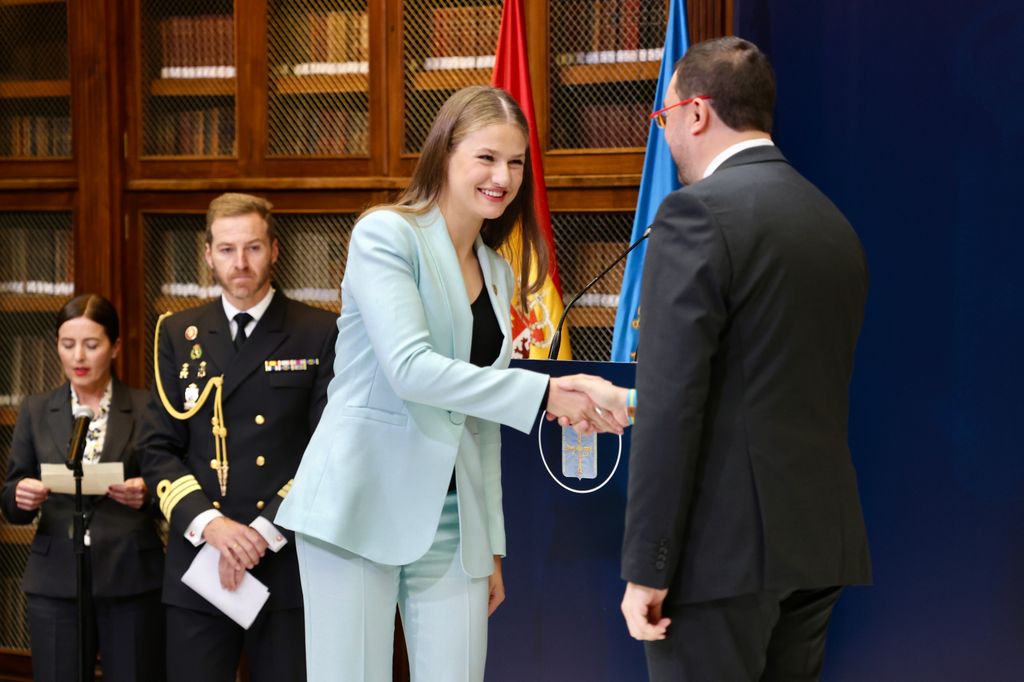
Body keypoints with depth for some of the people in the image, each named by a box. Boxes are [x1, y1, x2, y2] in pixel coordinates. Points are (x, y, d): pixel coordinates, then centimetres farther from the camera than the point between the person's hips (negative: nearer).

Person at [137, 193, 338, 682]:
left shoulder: (320, 335, 1)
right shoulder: (178, 335, 10)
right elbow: (158, 449, 6)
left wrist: (265, 531, -12)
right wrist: (208, 522, -10)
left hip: (289, 564, -2)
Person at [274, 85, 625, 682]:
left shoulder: (498, 275, 15)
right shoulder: (386, 235, -6)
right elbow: (411, 369, -19)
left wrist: (492, 544, 14)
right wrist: (543, 392, -23)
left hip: (453, 518, 6)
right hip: (362, 506, -6)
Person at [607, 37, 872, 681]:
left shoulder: (699, 211, -11)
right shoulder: (835, 222, 13)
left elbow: (675, 402, -18)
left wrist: (646, 567, -15)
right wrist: (630, 401, 31)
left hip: (725, 546, -8)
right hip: (819, 542, 8)